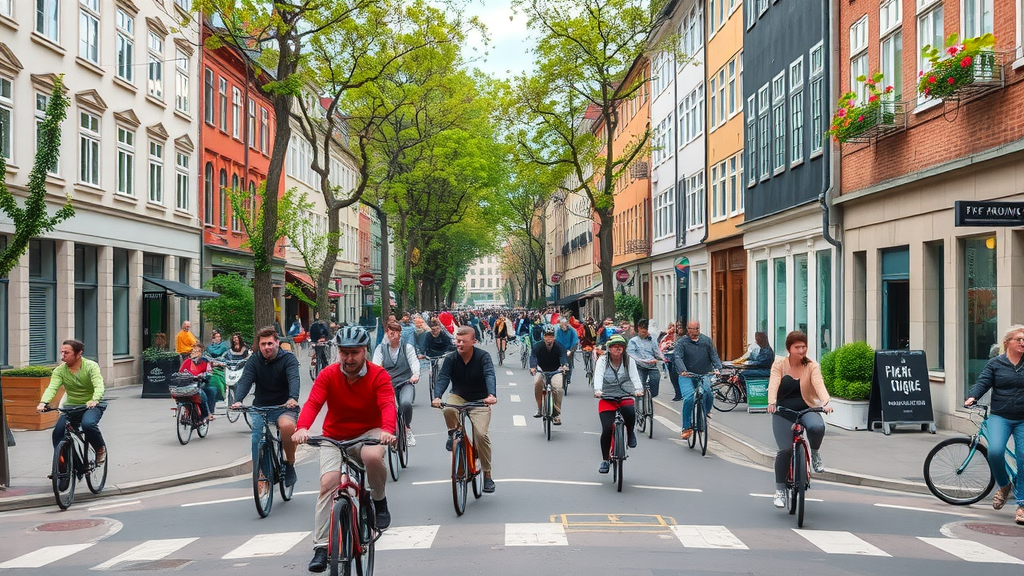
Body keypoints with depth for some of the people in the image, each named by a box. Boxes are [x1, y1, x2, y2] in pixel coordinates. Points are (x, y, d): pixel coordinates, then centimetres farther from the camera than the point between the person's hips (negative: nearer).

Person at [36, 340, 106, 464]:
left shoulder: (91, 366, -11)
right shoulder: (59, 370, -2)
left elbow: (99, 386, -24)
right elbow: (52, 387, -17)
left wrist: (94, 400, -46)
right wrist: (43, 402, -38)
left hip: (92, 406, -4)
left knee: (88, 424, -33)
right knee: (58, 432, -18)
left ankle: (100, 448, -4)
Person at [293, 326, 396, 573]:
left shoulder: (379, 375, -12)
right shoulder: (328, 375, -9)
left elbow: (388, 405, -26)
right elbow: (312, 403, -21)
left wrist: (387, 430, -47)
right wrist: (302, 428, -42)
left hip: (368, 434, -1)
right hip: (334, 438, 2)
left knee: (373, 456, -35)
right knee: (328, 482, -18)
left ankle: (379, 499, -4)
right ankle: (321, 547, -11)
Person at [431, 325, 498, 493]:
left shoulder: (483, 357, -16)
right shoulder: (451, 359, -11)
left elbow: (490, 376, -31)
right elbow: (442, 378, -22)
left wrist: (491, 395, -51)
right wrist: (437, 397, -43)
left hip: (480, 400, -2)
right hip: (458, 397, 2)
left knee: (481, 434, -19)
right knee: (448, 409, -35)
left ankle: (487, 474, -2)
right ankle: (453, 433, -2)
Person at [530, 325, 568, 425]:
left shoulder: (558, 347, -20)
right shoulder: (538, 346, -20)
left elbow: (563, 356, -36)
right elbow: (533, 356, -35)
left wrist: (565, 365, -60)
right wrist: (533, 367, -56)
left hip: (556, 371, 0)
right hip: (541, 370, 0)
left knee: (558, 388, -25)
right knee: (537, 383, -30)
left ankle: (556, 414, -10)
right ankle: (540, 408, -12)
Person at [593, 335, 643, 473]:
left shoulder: (629, 361, 1)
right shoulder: (603, 360, -2)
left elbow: (634, 376, -12)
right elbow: (598, 376, -17)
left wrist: (638, 389, -32)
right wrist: (597, 390, -37)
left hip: (625, 397, 0)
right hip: (607, 399, 0)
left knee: (630, 412, -34)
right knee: (607, 429, -13)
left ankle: (630, 432, 1)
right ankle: (605, 460, 5)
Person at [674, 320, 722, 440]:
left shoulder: (706, 340, 11)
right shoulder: (681, 342, 2)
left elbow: (714, 356, 4)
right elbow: (678, 358, -11)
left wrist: (717, 368, -16)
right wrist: (683, 371, -30)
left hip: (704, 376, 2)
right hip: (687, 376, -2)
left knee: (709, 394, -22)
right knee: (689, 398, -21)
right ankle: (686, 428, -9)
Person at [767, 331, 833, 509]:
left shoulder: (812, 366, -1)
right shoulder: (779, 364, -1)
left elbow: (818, 384, -18)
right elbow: (773, 384, -17)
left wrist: (825, 402, -38)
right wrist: (772, 403, -36)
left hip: (806, 409, 0)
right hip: (783, 413, 0)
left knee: (817, 427, -34)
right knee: (785, 449, -11)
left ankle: (815, 453, 0)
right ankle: (779, 490, 7)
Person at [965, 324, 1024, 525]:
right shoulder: (995, 364, 4)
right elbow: (982, 383, -5)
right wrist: (972, 397, -24)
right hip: (1000, 417, -1)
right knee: (995, 451, -23)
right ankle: (1003, 485, 6)